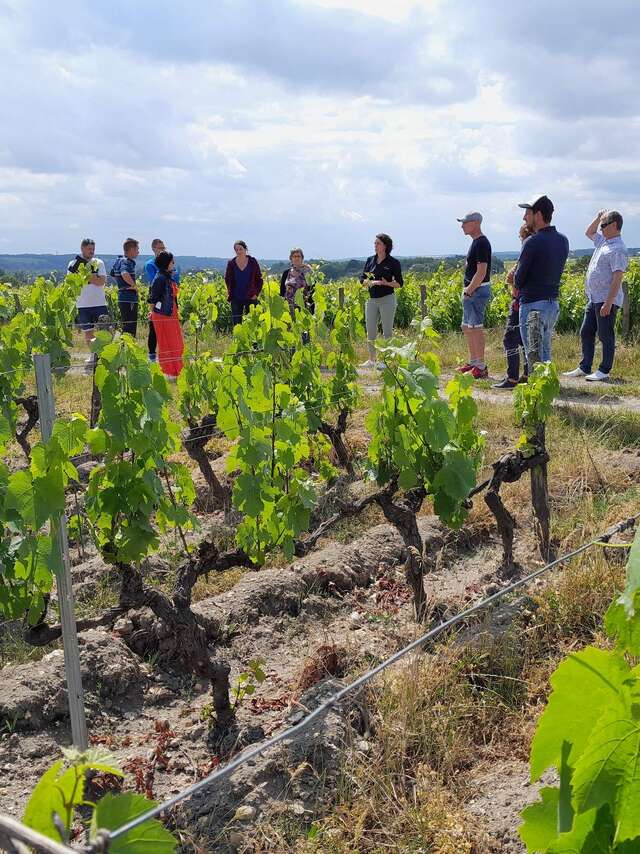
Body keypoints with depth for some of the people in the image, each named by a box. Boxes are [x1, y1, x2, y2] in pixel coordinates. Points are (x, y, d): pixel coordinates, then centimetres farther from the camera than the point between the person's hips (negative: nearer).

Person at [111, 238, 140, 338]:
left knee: (127, 327, 16)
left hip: (122, 298, 10)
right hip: (129, 299, -10)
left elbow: (113, 274, 30)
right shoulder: (127, 262, -15)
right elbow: (125, 275, -34)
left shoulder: (118, 261, 14)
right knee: (129, 330, -7)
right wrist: (134, 285, -20)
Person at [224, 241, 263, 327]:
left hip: (250, 298, -1)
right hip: (236, 298, 1)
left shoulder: (253, 262, -1)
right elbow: (227, 279, 13)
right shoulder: (231, 263, 1)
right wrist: (230, 292, 3)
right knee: (236, 323, 4)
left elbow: (259, 279, 5)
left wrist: (257, 293, -3)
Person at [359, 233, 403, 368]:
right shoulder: (370, 260, 10)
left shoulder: (393, 262, -2)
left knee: (387, 331, -1)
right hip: (372, 300, 5)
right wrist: (371, 282, -13)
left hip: (387, 299, -5)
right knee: (370, 331, 7)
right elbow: (362, 279, 9)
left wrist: (386, 283, -19)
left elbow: (399, 283, -1)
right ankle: (371, 360, 17)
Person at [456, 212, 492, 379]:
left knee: (476, 328, -8)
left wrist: (469, 291, -17)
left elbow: (481, 272, -22)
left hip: (478, 291, -10)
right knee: (467, 328, 16)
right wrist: (467, 290, 14)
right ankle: (473, 362, 25)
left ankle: (481, 367, -4)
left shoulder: (481, 243, -16)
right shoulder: (476, 242, 16)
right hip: (472, 291, 10)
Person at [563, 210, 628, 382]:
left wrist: (608, 303, -24)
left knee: (606, 336, -2)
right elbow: (589, 232, 33)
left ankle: (604, 371, 4)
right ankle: (584, 368, 22)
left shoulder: (618, 249, -15)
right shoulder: (603, 241, 13)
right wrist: (598, 218, 16)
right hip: (593, 299, 10)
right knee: (586, 333, 13)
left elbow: (617, 278, -21)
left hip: (606, 300, -10)